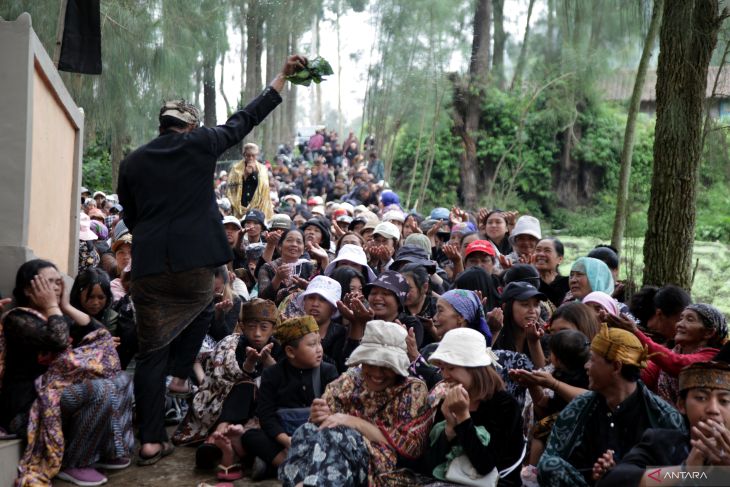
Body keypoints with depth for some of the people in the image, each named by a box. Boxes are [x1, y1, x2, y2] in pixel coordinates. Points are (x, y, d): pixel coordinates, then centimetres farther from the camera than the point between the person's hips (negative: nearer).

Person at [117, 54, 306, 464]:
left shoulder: (133, 162, 10)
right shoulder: (198, 144, 1)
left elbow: (130, 218, 16)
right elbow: (245, 120, 9)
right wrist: (284, 76, 19)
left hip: (149, 267, 2)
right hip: (195, 264, -2)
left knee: (152, 352, 7)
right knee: (201, 309, 32)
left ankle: (151, 441, 8)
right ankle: (181, 375, 26)